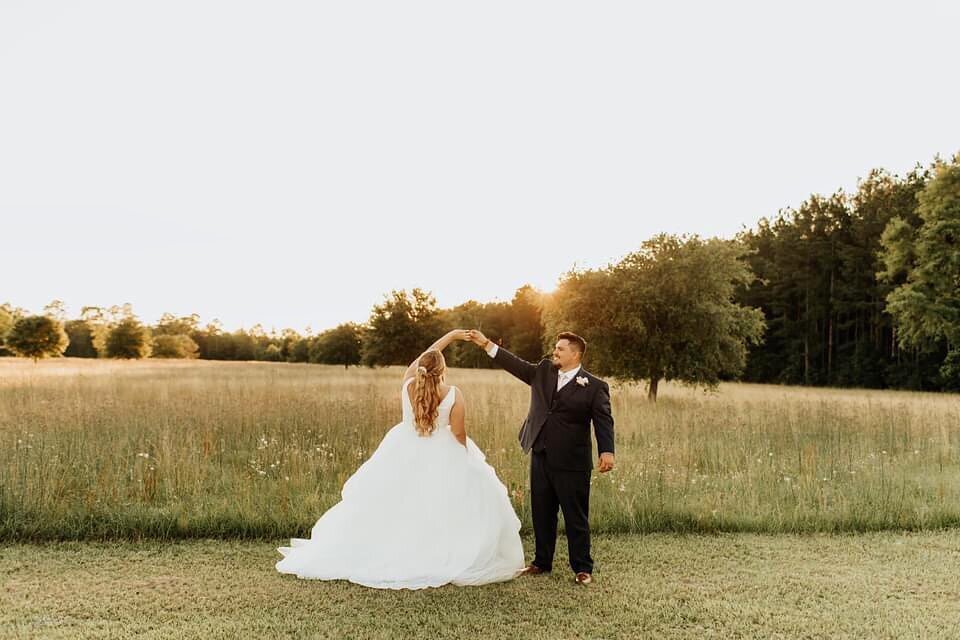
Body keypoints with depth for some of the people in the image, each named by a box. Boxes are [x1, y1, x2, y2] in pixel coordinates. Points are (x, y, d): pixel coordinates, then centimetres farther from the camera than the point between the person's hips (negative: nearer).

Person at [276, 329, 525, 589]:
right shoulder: (453, 395, -16)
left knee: (385, 507, 12)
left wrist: (451, 335, 17)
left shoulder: (408, 384, -9)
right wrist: (466, 459, 8)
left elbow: (426, 355, 8)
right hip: (441, 457, -3)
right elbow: (459, 434, -10)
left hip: (403, 454, 3)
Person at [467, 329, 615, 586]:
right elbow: (515, 364, 11)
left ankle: (582, 568, 16)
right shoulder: (544, 370, 9)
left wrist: (607, 451, -29)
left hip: (571, 462, -6)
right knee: (542, 514, 15)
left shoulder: (594, 386, -7)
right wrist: (486, 344, 5)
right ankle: (542, 562, 29)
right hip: (541, 457, 6)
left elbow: (604, 421, -14)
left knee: (576, 517, 3)